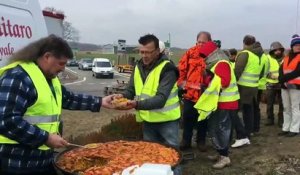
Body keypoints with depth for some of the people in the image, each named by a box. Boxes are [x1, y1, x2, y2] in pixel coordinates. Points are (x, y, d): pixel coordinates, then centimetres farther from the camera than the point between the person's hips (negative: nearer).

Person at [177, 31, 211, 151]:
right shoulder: (191, 52, -1)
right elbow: (181, 68, 4)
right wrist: (181, 81, 0)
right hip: (190, 92, 2)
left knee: (203, 119, 13)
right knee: (187, 118, 10)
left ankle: (201, 141, 29)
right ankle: (186, 141, 25)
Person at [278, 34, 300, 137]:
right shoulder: (287, 57, 15)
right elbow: (281, 70, 6)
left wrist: (285, 78, -18)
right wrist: (282, 79, -12)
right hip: (285, 86, 7)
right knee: (286, 108, 11)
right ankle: (286, 128, 19)